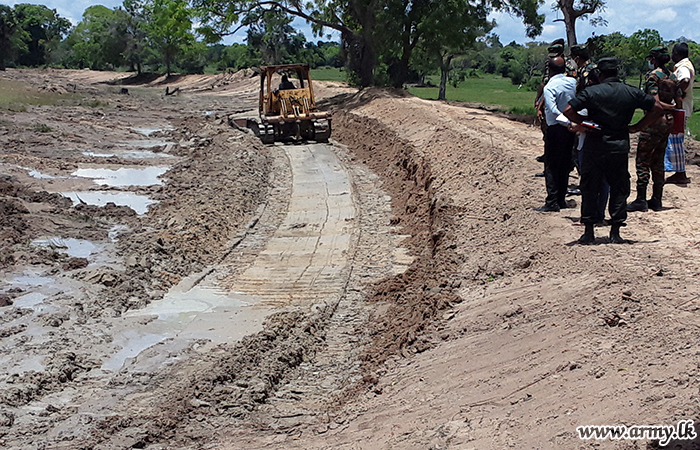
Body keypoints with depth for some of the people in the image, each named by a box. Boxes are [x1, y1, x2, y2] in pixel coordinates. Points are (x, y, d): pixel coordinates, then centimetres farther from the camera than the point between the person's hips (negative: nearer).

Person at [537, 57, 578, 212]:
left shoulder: (549, 87, -16)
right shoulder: (573, 82, 3)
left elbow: (553, 110, -27)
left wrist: (567, 123, -25)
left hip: (556, 129, -6)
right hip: (570, 127, 6)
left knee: (551, 166, -1)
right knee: (565, 164, 14)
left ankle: (552, 202, -4)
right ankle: (561, 199, 20)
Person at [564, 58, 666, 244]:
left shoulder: (591, 92, -7)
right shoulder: (632, 92, 2)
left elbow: (568, 111, -14)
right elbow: (658, 108, 5)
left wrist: (584, 123, 0)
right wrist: (638, 127, 7)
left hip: (595, 146, -2)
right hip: (620, 146, 2)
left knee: (589, 188, 7)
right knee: (619, 189, 11)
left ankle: (589, 232, 8)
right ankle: (615, 232, 8)